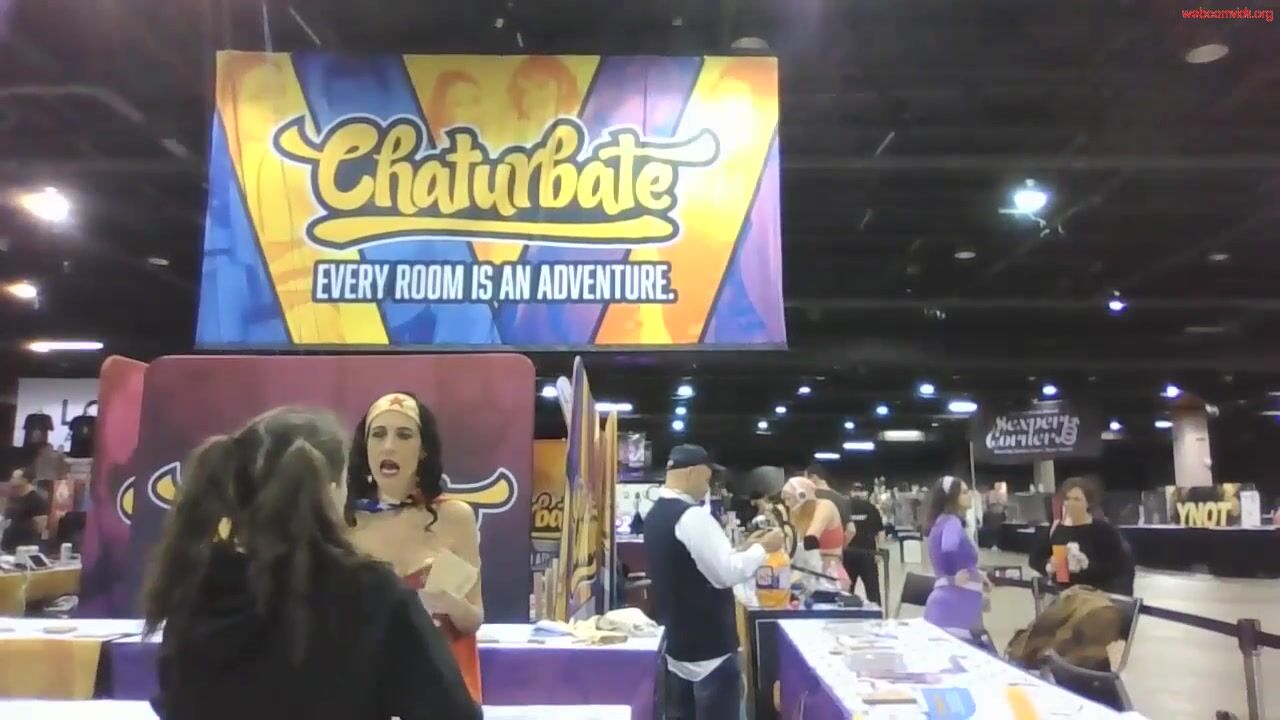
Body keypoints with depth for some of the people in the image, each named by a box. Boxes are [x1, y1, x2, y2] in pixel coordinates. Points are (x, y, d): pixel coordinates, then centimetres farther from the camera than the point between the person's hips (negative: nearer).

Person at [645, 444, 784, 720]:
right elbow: (725, 574, -22)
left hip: (674, 642, 9)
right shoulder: (692, 516, -20)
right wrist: (762, 548, -7)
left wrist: (743, 549, 14)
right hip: (708, 646, -9)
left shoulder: (655, 514, 9)